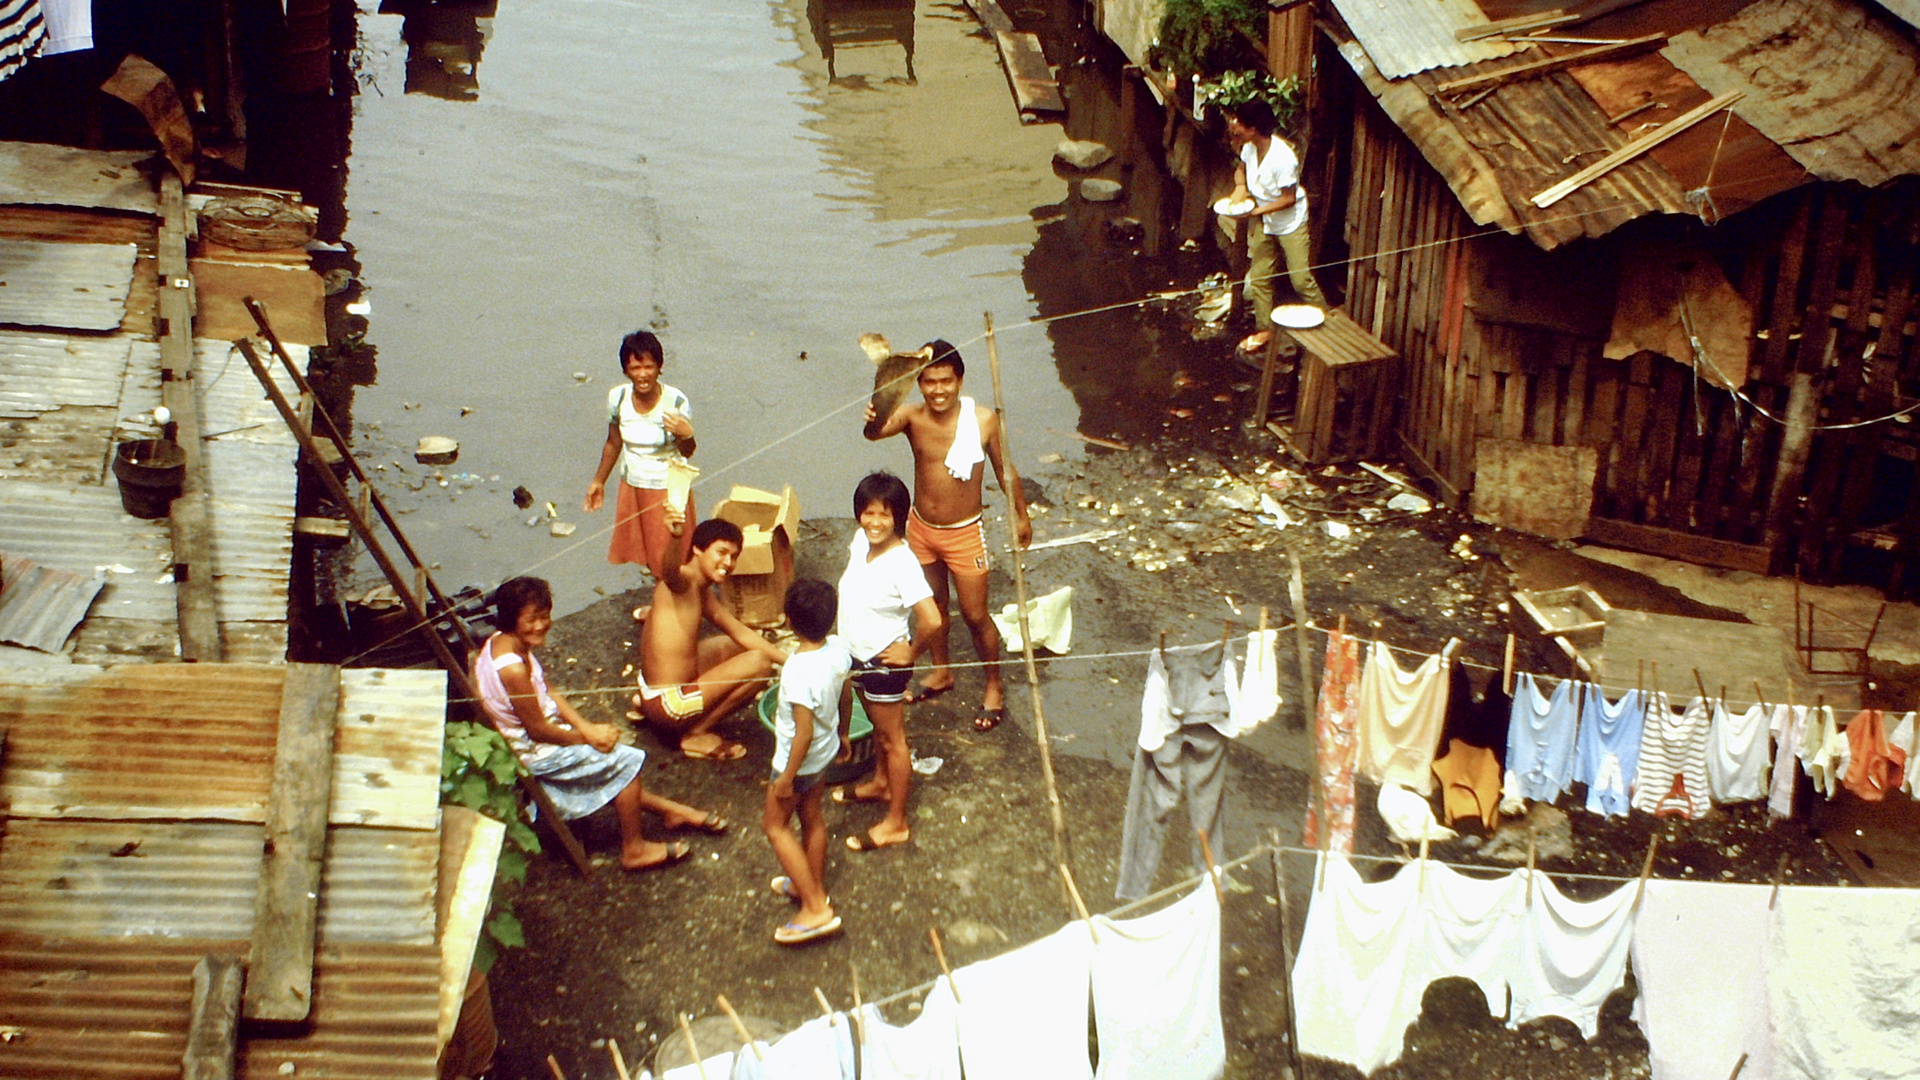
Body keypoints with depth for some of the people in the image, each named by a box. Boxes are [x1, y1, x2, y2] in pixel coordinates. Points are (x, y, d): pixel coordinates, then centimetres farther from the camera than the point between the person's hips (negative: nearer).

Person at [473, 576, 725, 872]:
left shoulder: (499, 642, -2)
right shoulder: (513, 668, -32)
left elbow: (548, 694, 5)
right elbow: (537, 729, -23)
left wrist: (587, 728, -6)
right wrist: (587, 737, -8)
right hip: (536, 755, -9)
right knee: (628, 760, -2)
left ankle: (669, 809, 35)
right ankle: (633, 849, 10)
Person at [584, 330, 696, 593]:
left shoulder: (676, 403, -23)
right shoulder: (618, 398, -12)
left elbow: (687, 453, -13)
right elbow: (613, 443, 5)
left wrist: (686, 435, -35)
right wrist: (598, 481, 14)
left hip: (669, 489, -4)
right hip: (632, 486, 4)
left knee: (669, 558, 6)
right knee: (647, 553, 19)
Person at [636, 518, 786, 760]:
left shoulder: (702, 594, 9)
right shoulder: (682, 582, -20)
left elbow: (740, 632, 16)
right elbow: (669, 566, -45)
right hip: (668, 707, -10)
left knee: (732, 646, 31)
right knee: (758, 662, -14)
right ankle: (697, 735, -2)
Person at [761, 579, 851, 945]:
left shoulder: (799, 671, -36)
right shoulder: (838, 648, -13)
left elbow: (804, 732, -30)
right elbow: (846, 701, 3)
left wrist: (786, 778, -18)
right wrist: (842, 736, 20)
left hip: (799, 760, -7)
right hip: (825, 752, 7)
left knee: (775, 825, 11)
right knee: (812, 818, 26)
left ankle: (816, 908, 9)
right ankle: (814, 887, 45)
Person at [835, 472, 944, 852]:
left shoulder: (901, 564, -31)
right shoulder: (860, 541, -7)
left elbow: (932, 621, -36)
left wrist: (910, 653, -20)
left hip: (884, 662, -7)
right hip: (858, 655, 8)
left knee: (892, 738, 8)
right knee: (878, 726, 29)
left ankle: (896, 823, 21)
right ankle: (880, 782, 52)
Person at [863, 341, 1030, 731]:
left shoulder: (983, 419, -20)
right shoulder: (912, 416, -17)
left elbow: (1003, 468, -4)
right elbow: (876, 431, -38)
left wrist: (1021, 515, 6)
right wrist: (875, 420, -63)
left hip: (964, 533, -3)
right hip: (921, 528, 3)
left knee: (975, 615, 7)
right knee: (932, 604, 22)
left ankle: (994, 687, 29)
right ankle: (941, 672, 45)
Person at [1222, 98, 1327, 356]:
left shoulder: (1282, 158, -31)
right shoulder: (1250, 147, -8)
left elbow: (1288, 199, -23)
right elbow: (1241, 167, 15)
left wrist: (1256, 211, -25)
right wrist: (1240, 186, -5)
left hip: (1290, 223, -7)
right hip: (1262, 222, 7)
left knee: (1302, 280, -5)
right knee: (1259, 277, 12)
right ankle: (1265, 329, 26)